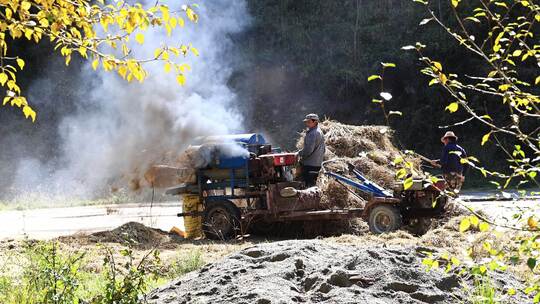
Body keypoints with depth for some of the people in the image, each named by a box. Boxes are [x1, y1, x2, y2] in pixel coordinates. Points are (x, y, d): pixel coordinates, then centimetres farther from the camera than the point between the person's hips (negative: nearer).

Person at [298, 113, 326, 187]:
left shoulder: (312, 134, -18)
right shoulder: (319, 132, 16)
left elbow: (309, 149, -23)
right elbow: (323, 149, 22)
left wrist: (300, 153, -9)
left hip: (310, 164, -11)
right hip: (317, 164, 11)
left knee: (309, 185, -8)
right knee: (313, 184, 16)